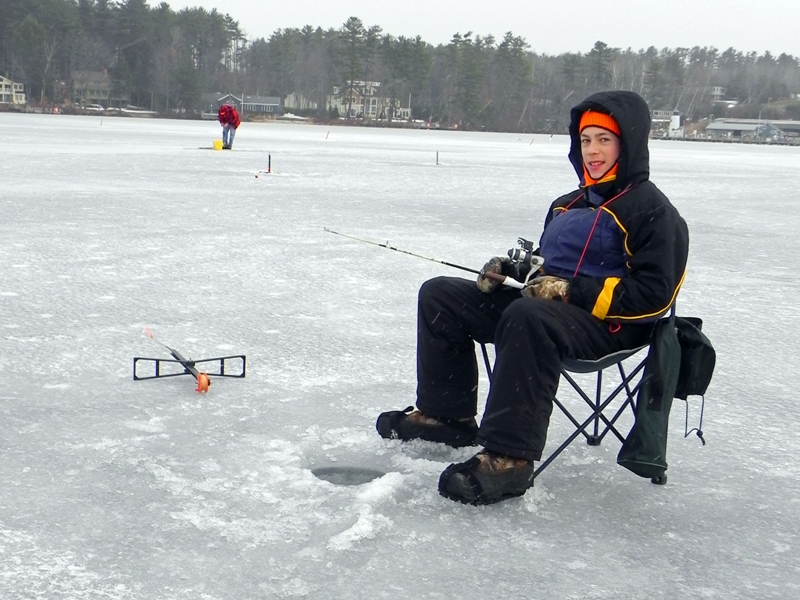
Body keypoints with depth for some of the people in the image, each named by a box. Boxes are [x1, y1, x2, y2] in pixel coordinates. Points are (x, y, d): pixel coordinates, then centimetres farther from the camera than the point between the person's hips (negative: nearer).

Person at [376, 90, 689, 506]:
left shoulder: (651, 210, -5)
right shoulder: (568, 205, 22)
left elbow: (653, 294, -14)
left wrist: (572, 292, -20)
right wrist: (510, 270, 8)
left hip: (606, 324, -9)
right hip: (543, 302, 9)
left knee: (529, 316, -42)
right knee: (440, 295, 1)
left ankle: (508, 459, -43)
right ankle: (446, 415, 6)